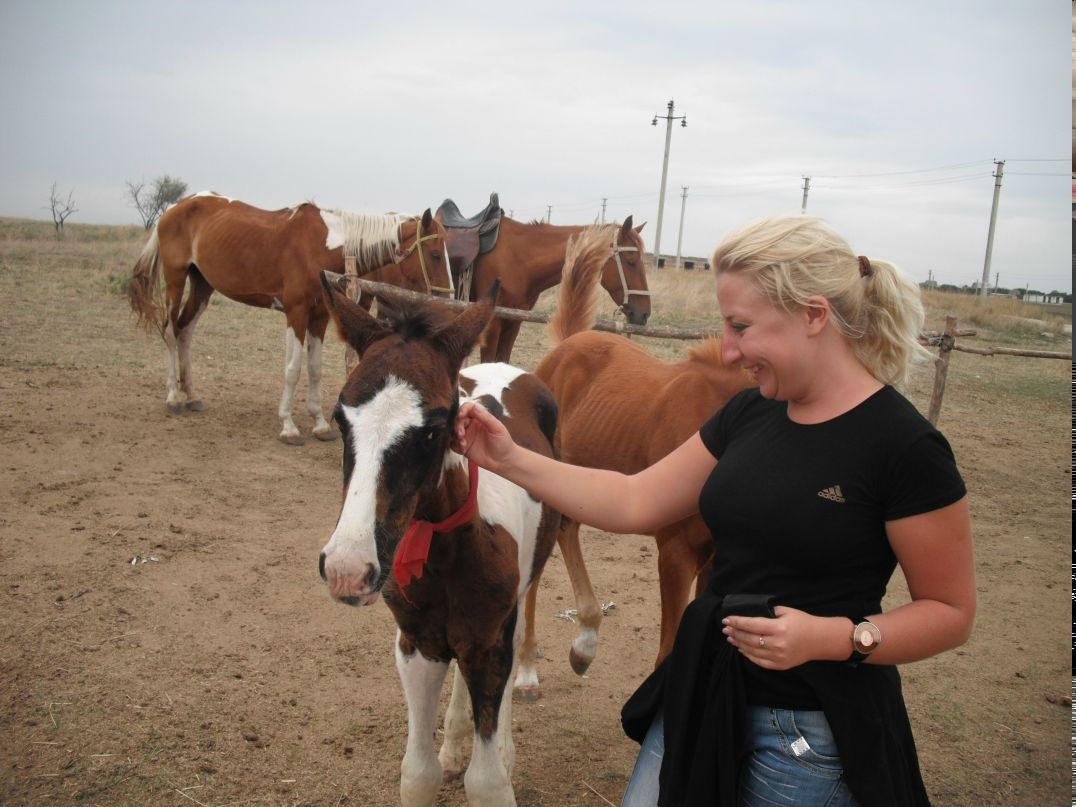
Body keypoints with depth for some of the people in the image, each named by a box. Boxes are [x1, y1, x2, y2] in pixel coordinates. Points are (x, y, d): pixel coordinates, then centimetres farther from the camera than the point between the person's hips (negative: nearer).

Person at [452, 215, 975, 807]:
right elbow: (634, 503, 3)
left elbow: (950, 612, -11)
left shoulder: (904, 447, -17)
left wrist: (832, 636, -26)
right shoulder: (749, 414, 2)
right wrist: (510, 460, -2)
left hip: (813, 732, -5)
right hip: (705, 697, 6)